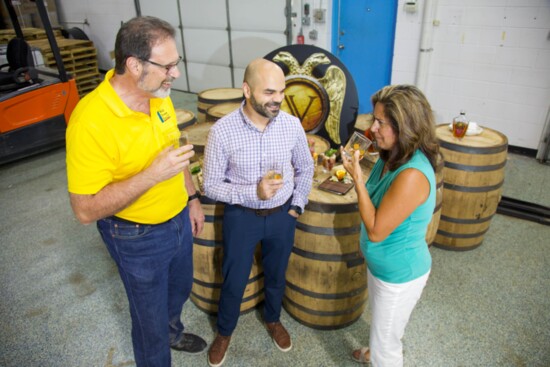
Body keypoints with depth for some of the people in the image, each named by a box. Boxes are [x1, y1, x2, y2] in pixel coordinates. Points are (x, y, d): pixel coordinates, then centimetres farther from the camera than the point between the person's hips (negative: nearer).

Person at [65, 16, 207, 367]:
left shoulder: (159, 95, -7)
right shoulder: (90, 121, -29)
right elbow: (85, 209, -26)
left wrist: (192, 197, 12)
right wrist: (152, 175, -36)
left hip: (178, 220, 7)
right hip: (138, 238, -7)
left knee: (180, 289, 30)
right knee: (151, 315, 16)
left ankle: (172, 333, 61)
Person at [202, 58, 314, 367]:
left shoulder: (292, 125, -12)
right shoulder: (222, 130, -20)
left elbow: (306, 169, 5)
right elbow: (211, 185, -14)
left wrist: (297, 205, 2)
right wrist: (253, 192, -27)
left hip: (282, 215, 3)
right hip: (241, 216, -2)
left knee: (276, 275, 23)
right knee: (234, 281, 16)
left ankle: (273, 319, 53)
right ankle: (225, 331, 45)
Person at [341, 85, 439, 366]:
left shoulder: (412, 175, -35)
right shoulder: (392, 158, -6)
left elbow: (376, 230, -28)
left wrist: (357, 179, -28)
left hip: (399, 275, -9)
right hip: (381, 265, 9)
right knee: (382, 325, 35)